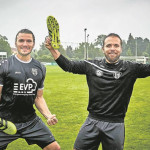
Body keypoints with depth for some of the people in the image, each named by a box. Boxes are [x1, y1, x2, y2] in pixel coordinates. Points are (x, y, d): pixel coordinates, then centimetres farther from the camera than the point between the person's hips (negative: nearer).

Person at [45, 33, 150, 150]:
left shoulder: (130, 68, -2)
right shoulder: (92, 66, 3)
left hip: (115, 125, -2)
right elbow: (68, 65, 8)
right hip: (92, 122, 2)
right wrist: (52, 49, 1)